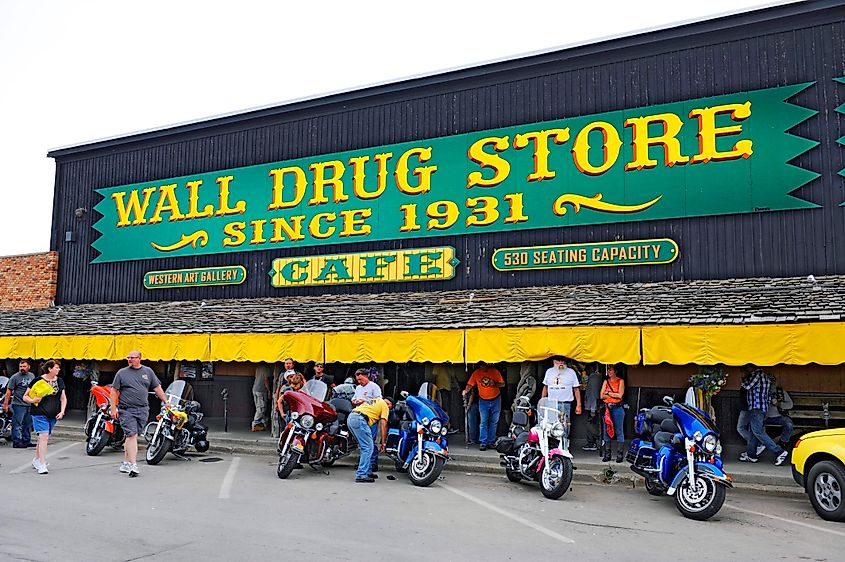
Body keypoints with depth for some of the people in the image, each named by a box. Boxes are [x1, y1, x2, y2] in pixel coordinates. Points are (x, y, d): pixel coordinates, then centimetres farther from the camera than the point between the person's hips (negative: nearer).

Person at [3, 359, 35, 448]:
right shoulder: (14, 377, -6)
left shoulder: (32, 376, 12)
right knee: (17, 425, -5)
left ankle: (26, 441, 22)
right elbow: (9, 391, -8)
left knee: (27, 424, 13)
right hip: (18, 404, -6)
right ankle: (17, 442, -2)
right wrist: (5, 404, -13)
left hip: (29, 404, 6)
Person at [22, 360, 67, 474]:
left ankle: (36, 460, 32)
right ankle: (42, 465, -15)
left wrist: (62, 411, 4)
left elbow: (63, 398, 15)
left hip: (53, 416, 6)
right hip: (40, 414, -6)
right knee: (44, 436, -15)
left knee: (44, 438, 15)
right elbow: (25, 396, 1)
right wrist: (32, 400, -19)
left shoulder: (60, 381, 11)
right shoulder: (38, 381, -5)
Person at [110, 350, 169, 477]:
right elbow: (114, 391, 5)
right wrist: (113, 408, -2)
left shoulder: (148, 371, 10)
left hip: (142, 410, 2)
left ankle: (126, 463, 20)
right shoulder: (122, 373, 4)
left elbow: (157, 388, 13)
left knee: (131, 436, 9)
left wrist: (166, 402, 11)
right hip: (126, 410, -2)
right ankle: (133, 465, -12)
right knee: (132, 435, -11)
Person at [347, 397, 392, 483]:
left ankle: (368, 472, 24)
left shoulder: (374, 400, 33)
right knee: (368, 448, -4)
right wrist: (383, 443, 6)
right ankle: (361, 475, -8)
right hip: (360, 419, -9)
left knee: (365, 447, 19)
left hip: (350, 418, 9)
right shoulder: (385, 406, 11)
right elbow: (383, 425, 5)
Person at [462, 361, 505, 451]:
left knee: (493, 422, 7)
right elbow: (470, 384, -3)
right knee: (483, 422, -4)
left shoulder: (495, 371, -6)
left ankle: (491, 442, 14)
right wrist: (466, 390, -22)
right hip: (483, 401, 0)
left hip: (495, 400, 0)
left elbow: (503, 384, -3)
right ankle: (483, 443, -3)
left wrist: (495, 384, -22)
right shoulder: (476, 373, -4)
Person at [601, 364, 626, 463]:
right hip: (607, 407, 4)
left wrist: (608, 393, -3)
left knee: (619, 431, -2)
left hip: (617, 408, -4)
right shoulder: (606, 381, 14)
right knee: (607, 431, 3)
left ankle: (620, 454, 1)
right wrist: (614, 395, -5)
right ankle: (607, 454, 8)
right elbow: (602, 396, 5)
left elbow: (620, 395, -9)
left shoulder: (620, 381, 3)